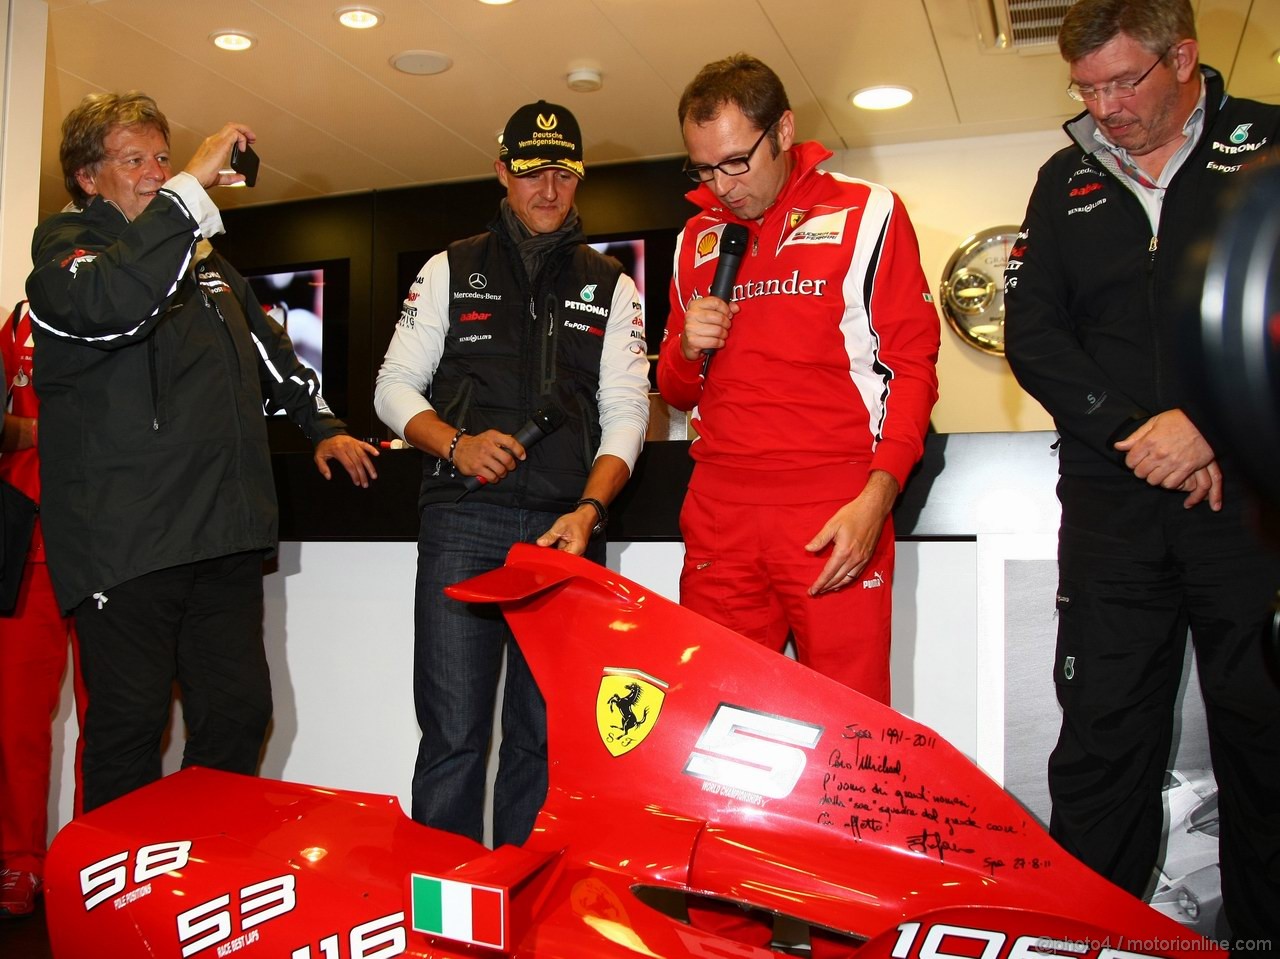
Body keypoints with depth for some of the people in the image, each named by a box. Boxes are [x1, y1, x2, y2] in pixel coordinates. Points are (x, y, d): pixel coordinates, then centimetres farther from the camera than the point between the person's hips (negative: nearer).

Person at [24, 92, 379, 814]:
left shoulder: (205, 259, 23)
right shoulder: (65, 242, 1)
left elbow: (272, 350, 33)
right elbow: (110, 305, -24)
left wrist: (323, 426, 23)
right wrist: (192, 187, -21)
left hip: (225, 535, 7)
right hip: (126, 536, -6)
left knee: (240, 712, 9)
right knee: (130, 728, -1)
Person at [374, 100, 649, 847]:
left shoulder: (611, 287, 16)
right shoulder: (451, 270, 15)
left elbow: (626, 410, 7)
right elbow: (395, 386, 11)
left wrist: (590, 509, -10)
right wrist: (455, 444, -10)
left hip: (568, 526, 1)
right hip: (465, 520, 0)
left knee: (545, 737, 4)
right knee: (454, 732, -3)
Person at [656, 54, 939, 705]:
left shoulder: (866, 213, 5)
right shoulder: (696, 240, 17)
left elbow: (912, 366, 0)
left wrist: (876, 495, -13)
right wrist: (687, 352, -1)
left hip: (836, 512, -3)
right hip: (717, 513, 4)